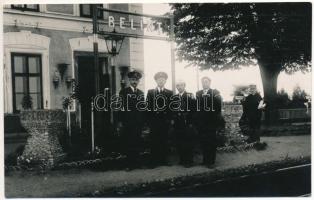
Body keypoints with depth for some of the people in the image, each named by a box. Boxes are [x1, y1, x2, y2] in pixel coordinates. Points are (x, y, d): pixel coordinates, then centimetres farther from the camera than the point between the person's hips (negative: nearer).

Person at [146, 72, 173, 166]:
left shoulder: (170, 93, 9)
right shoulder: (150, 92, 6)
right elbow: (148, 106, 2)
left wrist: (170, 119, -3)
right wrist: (149, 119, -5)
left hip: (165, 120, 1)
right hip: (154, 120, -1)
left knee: (164, 141, 4)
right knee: (154, 141, 1)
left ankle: (163, 160, 13)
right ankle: (154, 161, 7)